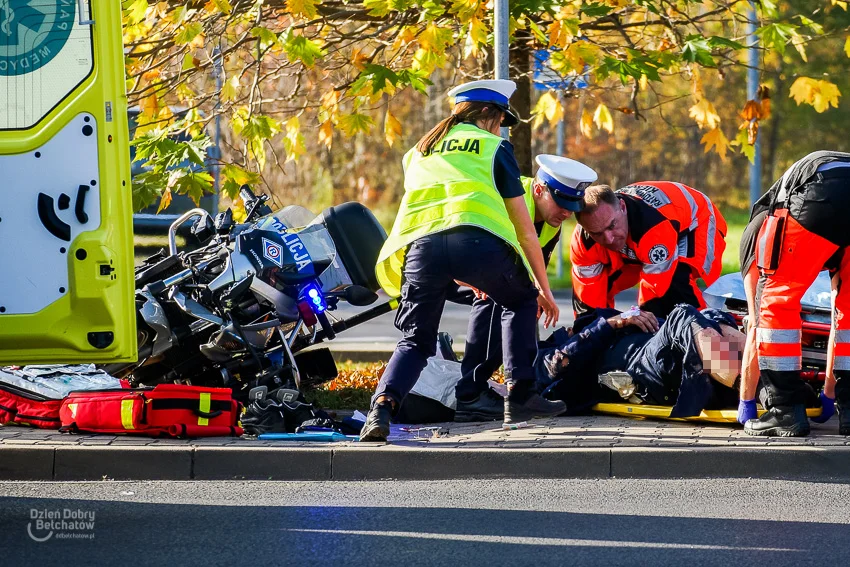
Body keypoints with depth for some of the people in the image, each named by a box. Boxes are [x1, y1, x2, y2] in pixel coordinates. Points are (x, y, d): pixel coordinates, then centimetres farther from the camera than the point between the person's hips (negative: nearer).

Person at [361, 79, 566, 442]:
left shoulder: (419, 152, 34)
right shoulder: (494, 148, 22)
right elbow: (524, 229, 22)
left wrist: (463, 278, 52)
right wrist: (544, 288, 31)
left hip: (419, 244, 3)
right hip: (476, 238, -3)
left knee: (415, 342, 14)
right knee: (522, 302, 26)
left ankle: (382, 406, -11)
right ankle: (520, 395, 19)